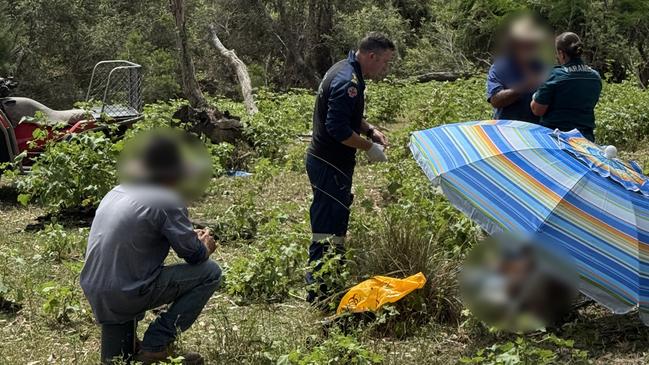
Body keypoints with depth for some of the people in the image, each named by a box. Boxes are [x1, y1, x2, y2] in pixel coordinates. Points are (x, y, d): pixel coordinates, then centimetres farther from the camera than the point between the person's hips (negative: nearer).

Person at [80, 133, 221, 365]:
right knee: (210, 272, 1)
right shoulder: (167, 201, -13)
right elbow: (194, 255, -7)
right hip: (125, 297, -8)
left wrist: (191, 236, 23)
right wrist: (206, 246, 16)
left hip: (94, 296, 8)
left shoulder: (117, 192, 11)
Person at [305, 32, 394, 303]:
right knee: (328, 229, -5)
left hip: (325, 161, 11)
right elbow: (338, 129, -27)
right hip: (330, 166, -11)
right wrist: (369, 147, -16)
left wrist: (370, 130, 10)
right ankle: (320, 293, 2)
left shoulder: (346, 72, 12)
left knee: (334, 223, 20)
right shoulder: (348, 82, -22)